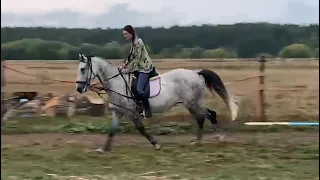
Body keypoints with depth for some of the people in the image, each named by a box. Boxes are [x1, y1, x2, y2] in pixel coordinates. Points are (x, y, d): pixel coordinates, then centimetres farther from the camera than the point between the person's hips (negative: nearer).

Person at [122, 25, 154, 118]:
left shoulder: (138, 42, -18)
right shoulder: (132, 42, 10)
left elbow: (136, 59, -21)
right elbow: (131, 56, 18)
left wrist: (128, 69, -21)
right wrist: (126, 64, 5)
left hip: (144, 68, -10)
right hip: (138, 68, 10)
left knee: (139, 89, -21)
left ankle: (148, 109, -9)